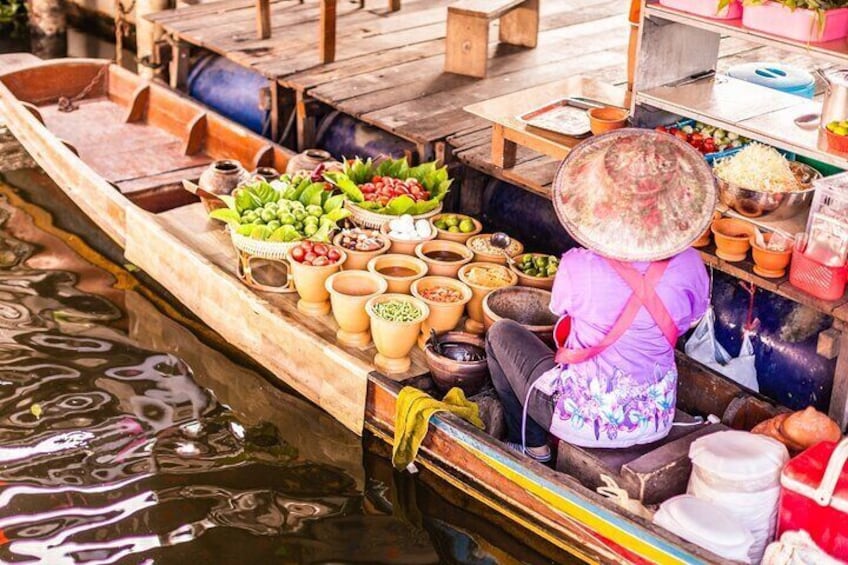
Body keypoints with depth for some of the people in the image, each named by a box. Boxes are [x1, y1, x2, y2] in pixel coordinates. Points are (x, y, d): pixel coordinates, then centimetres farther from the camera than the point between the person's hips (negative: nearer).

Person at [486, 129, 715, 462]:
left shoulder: (578, 267, -25)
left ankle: (532, 446, 28)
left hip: (584, 421, -4)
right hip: (656, 423, 4)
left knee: (501, 333, 21)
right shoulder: (689, 266, -16)